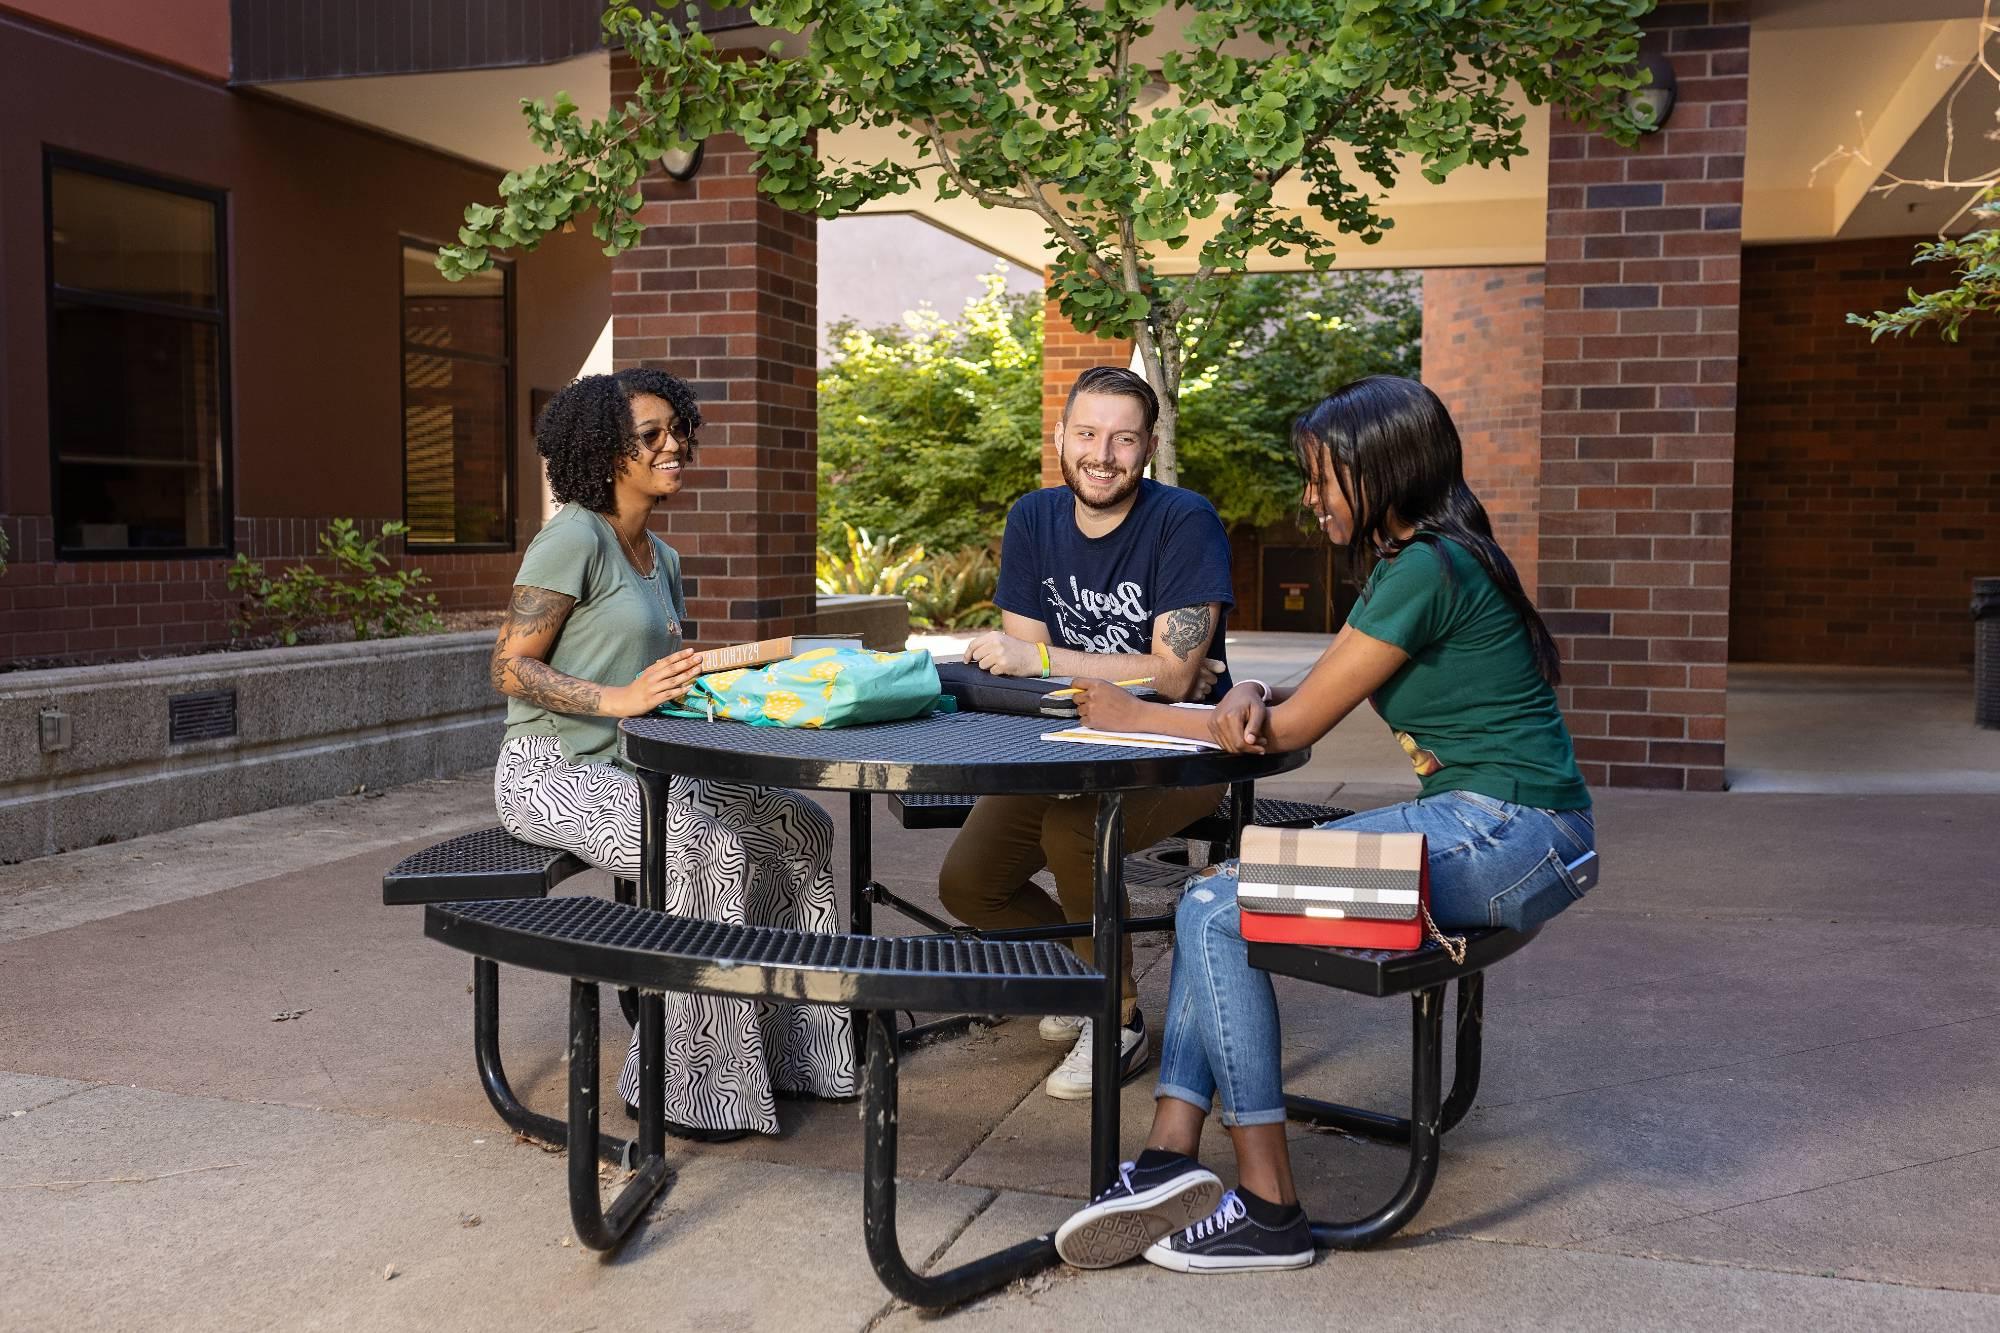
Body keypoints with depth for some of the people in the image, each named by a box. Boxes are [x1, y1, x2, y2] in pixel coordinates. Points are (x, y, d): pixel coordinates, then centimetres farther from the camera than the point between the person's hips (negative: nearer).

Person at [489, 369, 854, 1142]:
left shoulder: (661, 559, 14)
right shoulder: (573, 538, -13)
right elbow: (510, 669, -17)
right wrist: (621, 698, -29)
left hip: (634, 768, 9)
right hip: (552, 774, -8)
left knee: (796, 827, -4)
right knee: (708, 849, -30)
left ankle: (782, 1048, 6)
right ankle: (676, 1084, -17)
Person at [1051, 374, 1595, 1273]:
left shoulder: (1429, 570, -16)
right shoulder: (1399, 566, 16)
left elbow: (1297, 726, -14)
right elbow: (1294, 702, 17)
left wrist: (1137, 717, -4)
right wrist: (1248, 697, -8)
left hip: (1509, 835, -10)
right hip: (1470, 823, 10)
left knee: (1218, 911, -15)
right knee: (1216, 890, 1)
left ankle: (1268, 1210, -8)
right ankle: (1171, 1160, -8)